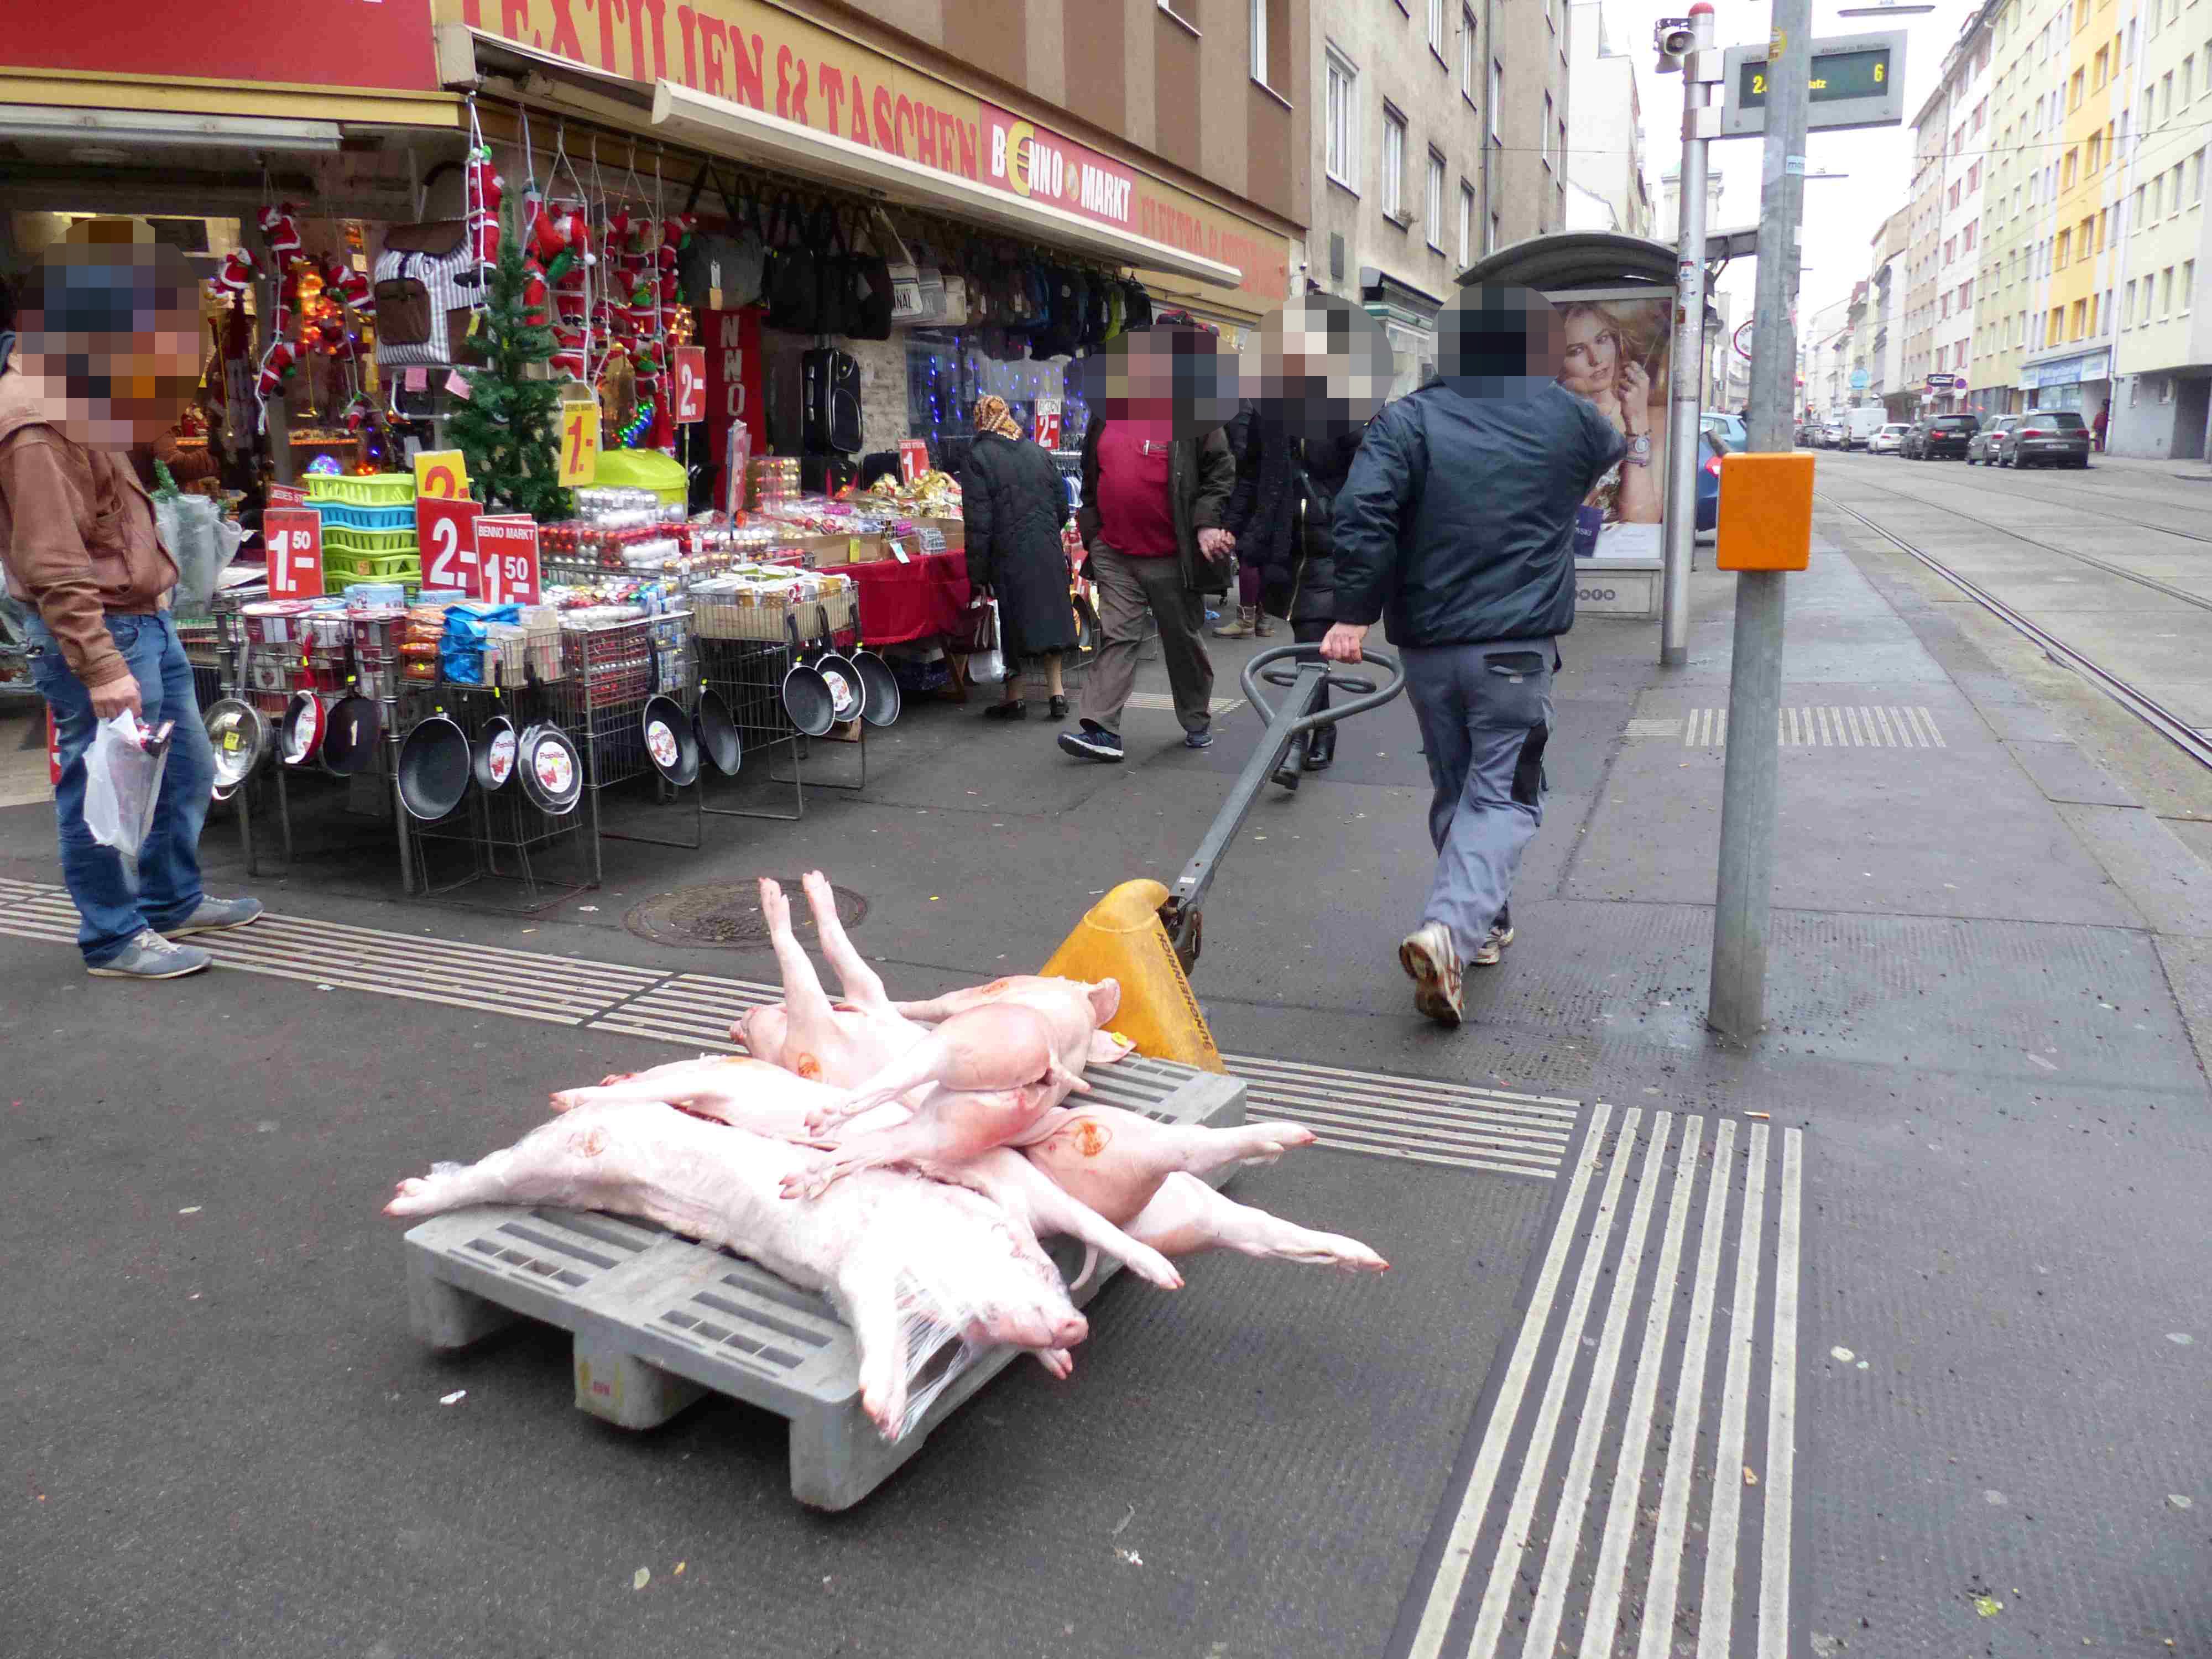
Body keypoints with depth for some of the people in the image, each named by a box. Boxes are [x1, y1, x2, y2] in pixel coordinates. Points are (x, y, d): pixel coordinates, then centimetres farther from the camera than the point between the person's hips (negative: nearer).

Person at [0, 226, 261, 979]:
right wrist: (101, 668, -25)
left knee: (188, 768, 19)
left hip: (146, 620, 11)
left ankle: (173, 901, 35)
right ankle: (113, 938, 14)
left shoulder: (80, 410, 13)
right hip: (97, 633, -11)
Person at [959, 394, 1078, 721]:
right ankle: (1057, 692, 12)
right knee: (1049, 616, 11)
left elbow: (978, 522, -12)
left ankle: (1014, 699, 11)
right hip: (1049, 552, 4)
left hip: (1009, 556, -4)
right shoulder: (1038, 452, 9)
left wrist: (977, 572, -9)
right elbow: (1062, 507, 12)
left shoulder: (978, 457, -8)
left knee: (1014, 623, 4)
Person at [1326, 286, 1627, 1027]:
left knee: (1456, 791, 18)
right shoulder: (1567, 417, 1)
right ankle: (1448, 929, -19)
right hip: (1516, 647, -2)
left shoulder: (1408, 420, -2)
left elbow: (1361, 513, -15)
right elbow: (1620, 452, 24)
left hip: (1428, 648, 2)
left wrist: (1354, 613, -11)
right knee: (1503, 797, 1)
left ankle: (1484, 924, 30)